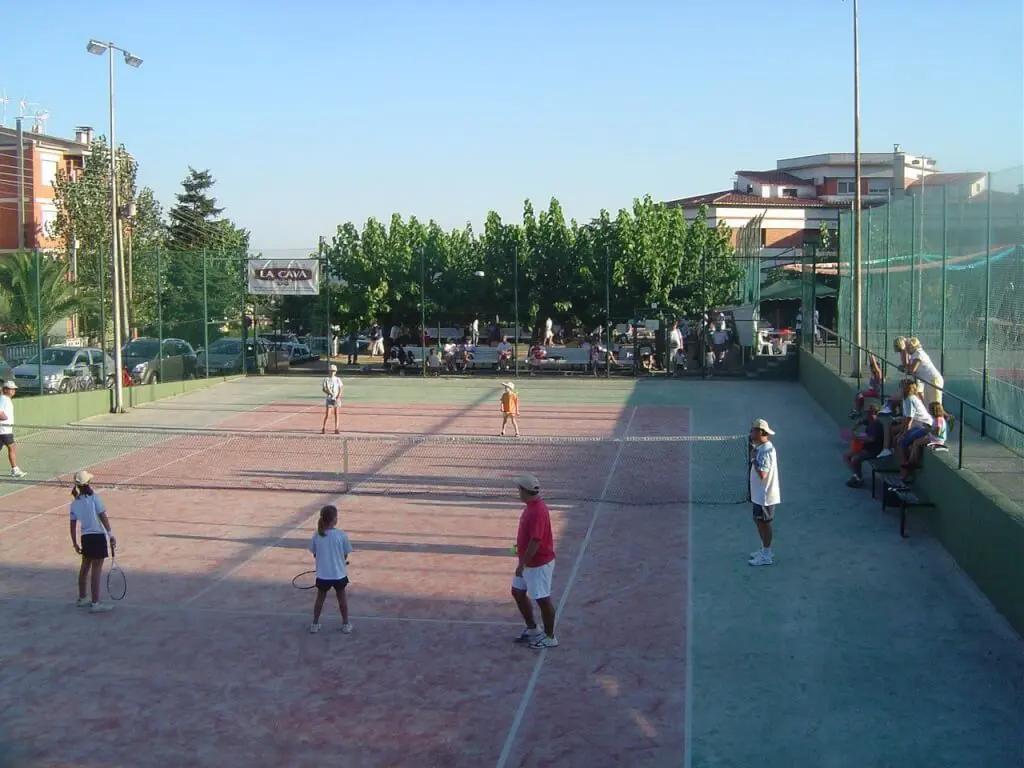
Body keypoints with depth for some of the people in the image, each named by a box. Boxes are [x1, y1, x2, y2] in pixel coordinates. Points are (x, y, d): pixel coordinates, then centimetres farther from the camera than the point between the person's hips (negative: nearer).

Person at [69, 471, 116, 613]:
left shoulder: (74, 504, 3)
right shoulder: (93, 498, -12)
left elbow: (73, 526, 6)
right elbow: (104, 518, -14)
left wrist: (75, 544, 14)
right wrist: (111, 535, -9)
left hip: (85, 537, 6)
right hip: (98, 537, -6)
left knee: (85, 568, 21)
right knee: (96, 571, -2)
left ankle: (82, 599, 34)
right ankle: (95, 604, 0)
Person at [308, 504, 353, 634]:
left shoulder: (317, 535, -12)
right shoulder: (341, 535, -18)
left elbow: (315, 554, -1)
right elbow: (345, 555, -8)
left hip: (323, 574, 1)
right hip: (339, 573, -1)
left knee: (320, 598, 19)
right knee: (342, 598, 17)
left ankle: (315, 624, 28)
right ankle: (345, 624, 28)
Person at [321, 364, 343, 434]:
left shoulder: (338, 380, 7)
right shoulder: (326, 380, -1)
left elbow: (340, 389, 3)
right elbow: (324, 389, -8)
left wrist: (338, 397, -12)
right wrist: (331, 393, -23)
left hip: (336, 399, 3)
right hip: (329, 399, -3)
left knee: (336, 414, 4)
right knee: (327, 415, -6)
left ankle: (336, 429, 8)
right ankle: (323, 429, 3)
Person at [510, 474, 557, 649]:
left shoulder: (538, 511, -27)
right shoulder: (530, 506, 4)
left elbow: (535, 541, -27)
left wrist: (521, 564, -22)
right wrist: (520, 546, 21)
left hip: (539, 564, -10)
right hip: (529, 562, 10)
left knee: (543, 599, 3)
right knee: (518, 592, 18)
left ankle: (550, 637, 18)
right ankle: (532, 630, 32)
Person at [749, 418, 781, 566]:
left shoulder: (765, 451, -25)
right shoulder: (762, 447, 7)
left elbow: (762, 474, -31)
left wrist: (753, 459, -23)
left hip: (765, 495, -10)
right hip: (760, 494, 10)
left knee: (764, 523, 0)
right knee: (759, 521, 20)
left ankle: (766, 556, 11)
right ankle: (764, 550, 33)